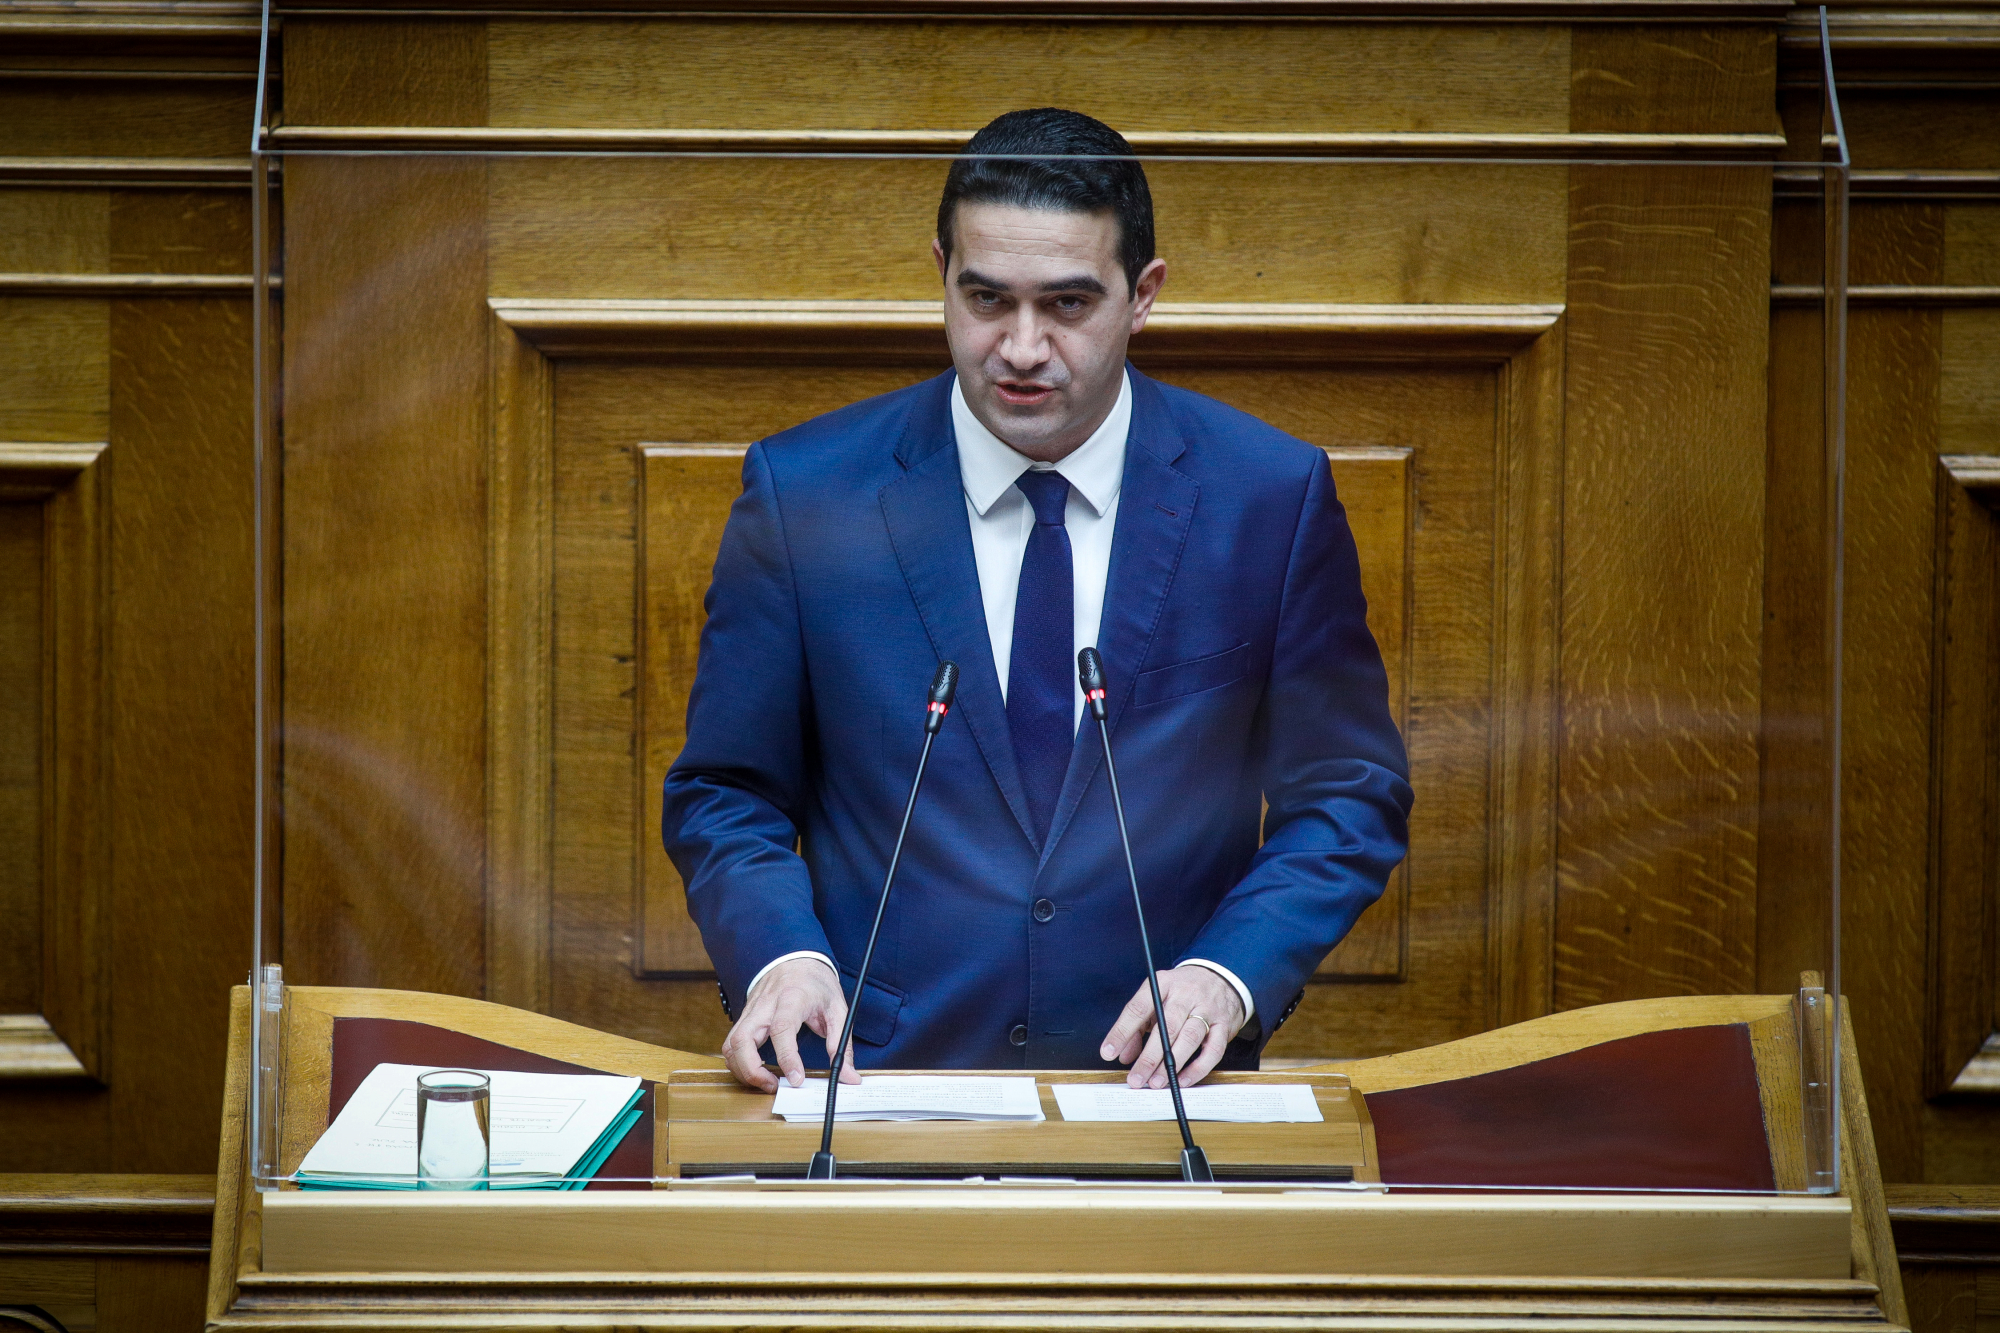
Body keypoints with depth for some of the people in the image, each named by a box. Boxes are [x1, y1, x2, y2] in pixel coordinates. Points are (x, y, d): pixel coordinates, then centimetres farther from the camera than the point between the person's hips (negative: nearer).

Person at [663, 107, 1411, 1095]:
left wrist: (1229, 975, -8)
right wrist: (781, 956, -10)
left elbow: (1349, 799, 9)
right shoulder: (803, 494, 2)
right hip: (877, 1079, 0)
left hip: (1155, 1082, 0)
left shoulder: (1273, 497, 3)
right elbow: (724, 792, 10)